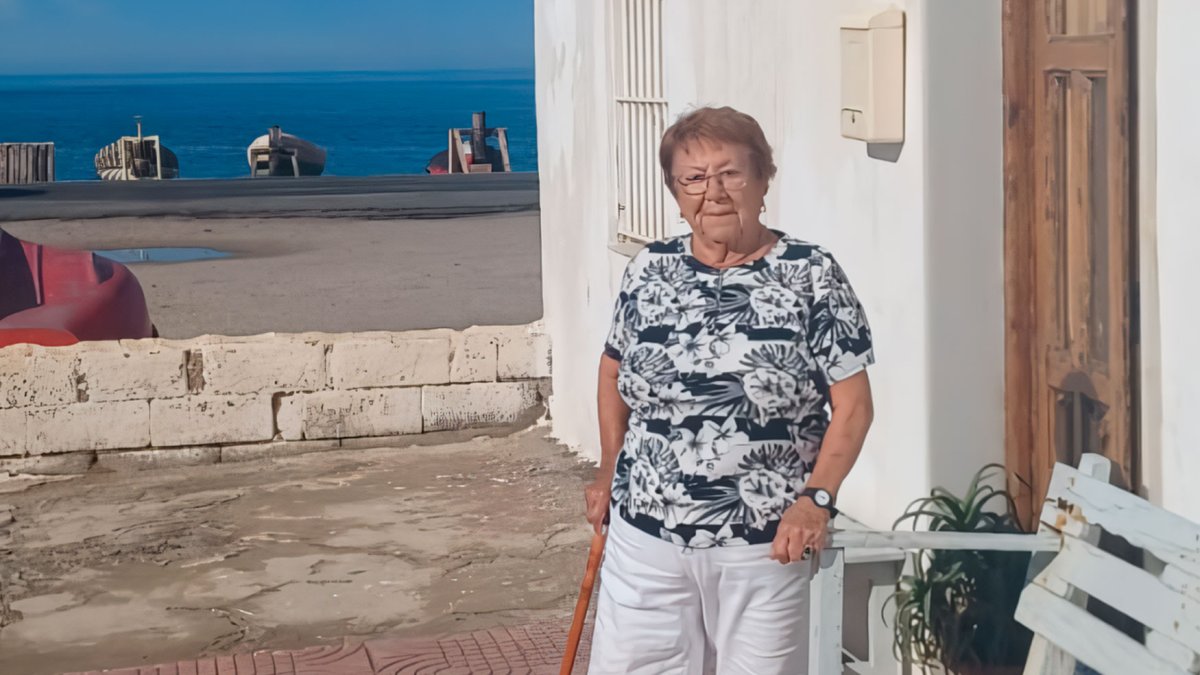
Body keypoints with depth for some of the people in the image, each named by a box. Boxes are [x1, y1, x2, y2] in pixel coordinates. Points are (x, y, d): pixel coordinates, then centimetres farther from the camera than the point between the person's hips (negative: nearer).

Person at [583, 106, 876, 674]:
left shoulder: (811, 276, -7)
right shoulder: (648, 270, 4)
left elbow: (852, 403, -6)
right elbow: (614, 370, 19)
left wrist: (816, 498, -15)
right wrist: (609, 473, 14)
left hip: (765, 546, -3)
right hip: (646, 538, 3)